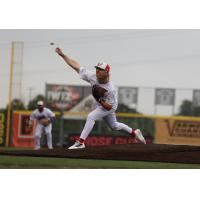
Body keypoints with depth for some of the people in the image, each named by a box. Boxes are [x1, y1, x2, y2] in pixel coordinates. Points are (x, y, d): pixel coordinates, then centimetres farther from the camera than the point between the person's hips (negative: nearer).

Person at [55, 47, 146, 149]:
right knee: (114, 126, 23)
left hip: (108, 107, -7)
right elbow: (76, 66, -23)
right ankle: (134, 132, 44)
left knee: (91, 117, -27)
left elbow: (110, 107, -27)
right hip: (100, 104, 7)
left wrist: (99, 100, -42)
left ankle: (81, 142, -27)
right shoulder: (92, 76, -24)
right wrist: (62, 55, -29)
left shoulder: (111, 89, -35)